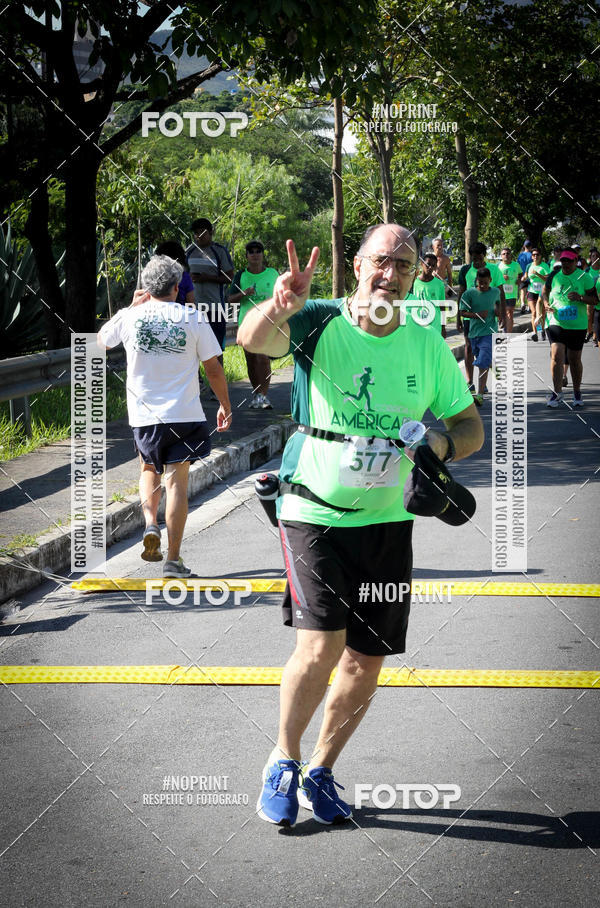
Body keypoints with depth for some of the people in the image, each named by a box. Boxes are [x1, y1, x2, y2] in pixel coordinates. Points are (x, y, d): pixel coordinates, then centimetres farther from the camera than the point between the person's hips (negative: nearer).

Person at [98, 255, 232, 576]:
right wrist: (225, 405, 11)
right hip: (184, 414, -2)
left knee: (149, 470, 24)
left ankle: (150, 524, 0)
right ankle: (173, 559, -1)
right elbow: (213, 369, -2)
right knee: (176, 480, 1)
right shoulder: (193, 318, -4)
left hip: (144, 414, 2)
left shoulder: (130, 316, -2)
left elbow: (101, 340, 20)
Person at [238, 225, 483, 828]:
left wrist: (443, 443, -12)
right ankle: (283, 762, 8)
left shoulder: (428, 345, 2)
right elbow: (253, 339, -29)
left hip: (387, 520, 4)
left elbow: (470, 425, 11)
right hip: (314, 512, -4)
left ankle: (321, 772, 28)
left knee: (367, 662, 7)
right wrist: (278, 308, -52)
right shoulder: (320, 323, -9)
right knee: (321, 646, -17)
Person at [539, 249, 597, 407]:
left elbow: (595, 300, 0)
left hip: (577, 325, -1)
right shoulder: (554, 276, 4)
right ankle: (557, 392, -4)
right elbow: (544, 292, 20)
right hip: (555, 322, 1)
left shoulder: (584, 277, -2)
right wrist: (546, 304, 0)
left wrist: (581, 298, -20)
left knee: (574, 359, 8)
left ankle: (577, 392, 26)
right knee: (556, 356, -13)